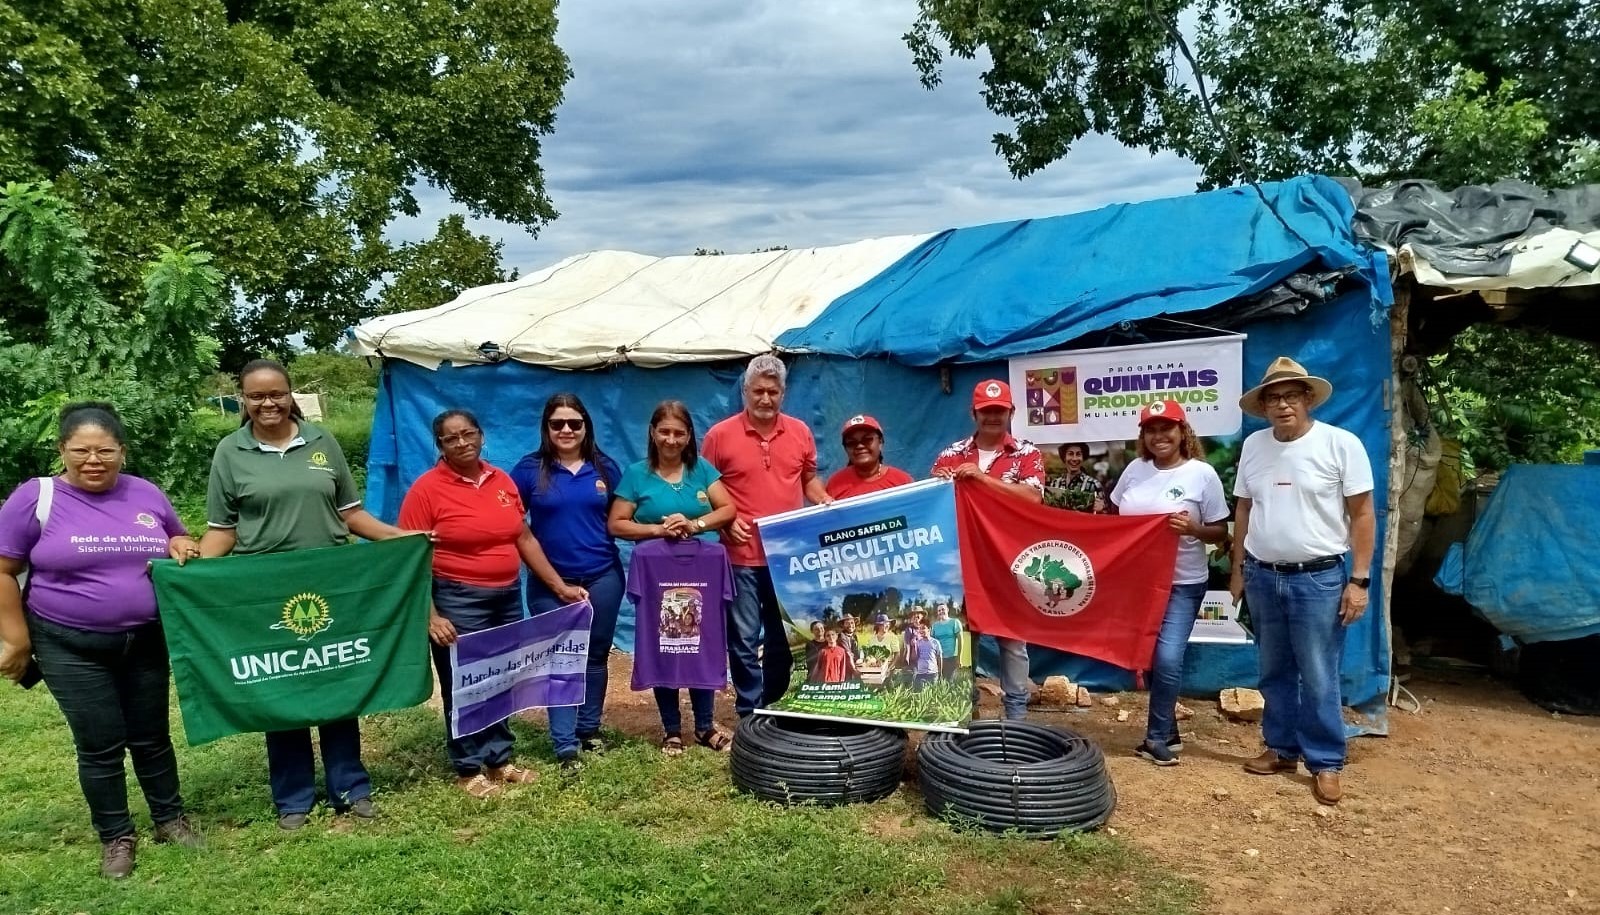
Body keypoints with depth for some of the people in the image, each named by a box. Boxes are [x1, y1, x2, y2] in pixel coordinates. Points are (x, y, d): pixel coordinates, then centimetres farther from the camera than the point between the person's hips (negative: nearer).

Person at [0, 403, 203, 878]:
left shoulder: (146, 494, 1)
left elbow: (178, 540, 17)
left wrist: (181, 547, -7)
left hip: (147, 641, 3)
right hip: (71, 647, -3)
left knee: (152, 737, 14)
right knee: (100, 746, 4)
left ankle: (170, 817, 31)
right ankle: (116, 836, 22)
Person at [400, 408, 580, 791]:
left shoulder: (501, 480, 6)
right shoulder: (426, 489, -10)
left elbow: (524, 538, 12)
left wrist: (561, 586, 10)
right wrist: (430, 616, -19)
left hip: (507, 596, 6)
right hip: (458, 601, -5)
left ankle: (500, 760, 30)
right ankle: (468, 770, 21)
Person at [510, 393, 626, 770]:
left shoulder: (605, 468, 4)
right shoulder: (530, 469, -3)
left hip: (602, 577, 2)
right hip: (549, 583, -2)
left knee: (595, 655, 13)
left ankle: (589, 729, 29)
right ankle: (565, 746, 6)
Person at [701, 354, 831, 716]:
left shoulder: (800, 432, 6)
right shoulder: (720, 435, -5)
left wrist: (827, 503, -1)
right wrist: (726, 523, -12)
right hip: (742, 556, -3)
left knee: (784, 636, 14)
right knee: (744, 639, 2)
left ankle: (776, 707, 30)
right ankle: (750, 713, 14)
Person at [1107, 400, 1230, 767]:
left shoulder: (1202, 474, -9)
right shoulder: (1135, 469, 3)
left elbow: (1221, 532, -5)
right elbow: (1115, 517, 16)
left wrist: (1193, 528, -23)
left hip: (1182, 583, -4)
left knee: (1167, 658, -12)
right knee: (1146, 657, 11)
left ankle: (1157, 738, 7)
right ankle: (1167, 731, 28)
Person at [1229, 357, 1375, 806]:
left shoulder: (1341, 444, -8)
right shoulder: (1253, 445, 5)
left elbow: (1362, 515, -7)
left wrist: (1359, 580, -11)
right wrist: (1238, 569, 12)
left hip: (1319, 578, -4)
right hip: (1262, 576, 5)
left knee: (1318, 678, 1)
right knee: (1275, 672, 15)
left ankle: (1326, 763, 14)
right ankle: (1282, 747, 28)